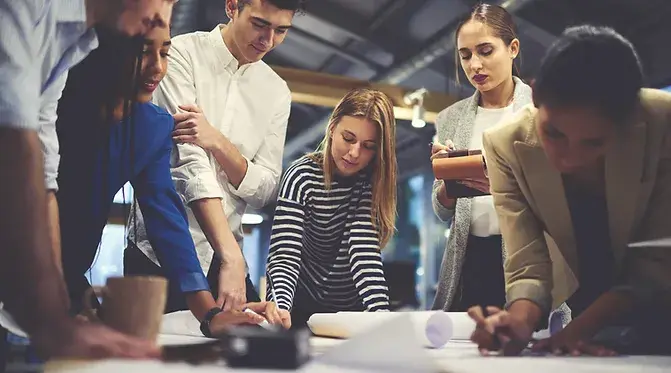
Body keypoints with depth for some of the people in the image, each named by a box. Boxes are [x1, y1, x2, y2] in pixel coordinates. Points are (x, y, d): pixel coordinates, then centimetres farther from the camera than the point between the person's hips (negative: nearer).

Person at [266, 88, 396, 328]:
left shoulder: (374, 182, -9)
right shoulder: (301, 177, -17)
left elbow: (365, 249, -20)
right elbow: (285, 255, -25)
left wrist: (380, 311, -35)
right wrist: (280, 309, -43)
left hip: (352, 308, 2)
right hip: (301, 305, -2)